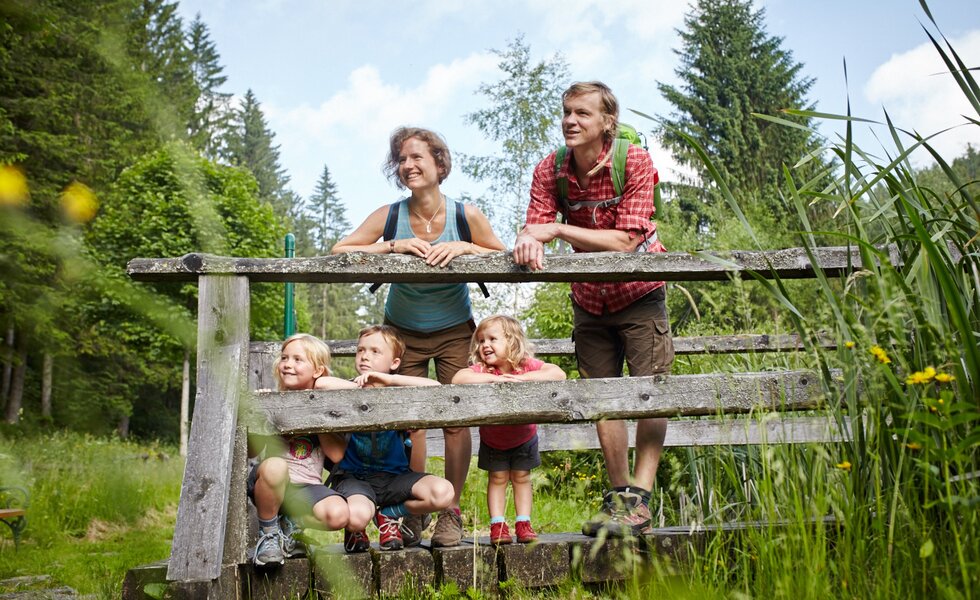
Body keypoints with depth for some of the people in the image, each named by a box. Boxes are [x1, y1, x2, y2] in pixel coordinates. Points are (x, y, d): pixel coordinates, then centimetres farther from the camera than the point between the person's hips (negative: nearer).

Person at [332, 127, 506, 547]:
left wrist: (462, 248, -23)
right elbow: (339, 252, -17)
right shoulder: (390, 215, -14)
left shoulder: (465, 214, -13)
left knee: (456, 418, -6)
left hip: (454, 331, 0)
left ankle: (451, 514, 8)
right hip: (403, 332, 0)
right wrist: (394, 246, -28)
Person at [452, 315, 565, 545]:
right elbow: (458, 378, -45)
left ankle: (523, 523, 17)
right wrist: (494, 378, -48)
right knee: (497, 478, 4)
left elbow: (558, 374, -39)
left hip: (523, 438, 1)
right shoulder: (482, 369, -26)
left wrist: (521, 378, -45)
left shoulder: (527, 365, -25)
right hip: (492, 441, 0)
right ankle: (497, 525, 10)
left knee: (521, 478, 8)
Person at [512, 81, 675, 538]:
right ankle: (620, 494, 16)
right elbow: (533, 228, -16)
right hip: (589, 299, 4)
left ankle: (639, 498, -5)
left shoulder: (635, 162, -20)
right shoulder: (550, 171, -8)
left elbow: (626, 240, -27)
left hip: (637, 293, -4)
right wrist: (528, 242, -41)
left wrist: (558, 229, -30)